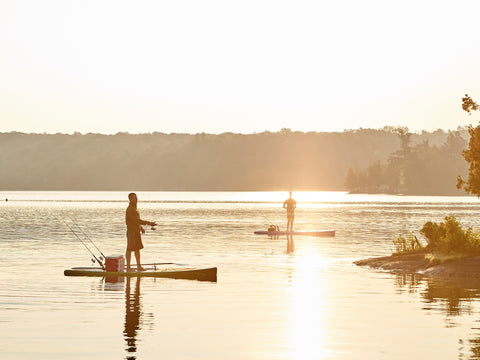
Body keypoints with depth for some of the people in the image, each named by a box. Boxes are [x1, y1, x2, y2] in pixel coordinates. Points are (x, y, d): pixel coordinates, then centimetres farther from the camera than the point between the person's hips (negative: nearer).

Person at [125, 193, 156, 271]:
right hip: (131, 232, -10)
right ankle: (128, 267, -2)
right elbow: (136, 220, -25)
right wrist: (148, 223, -27)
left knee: (137, 249, 12)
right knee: (130, 249, -5)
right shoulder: (130, 209, -17)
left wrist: (141, 228, 17)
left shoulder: (134, 208, 15)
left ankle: (139, 266, 17)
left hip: (137, 232, 10)